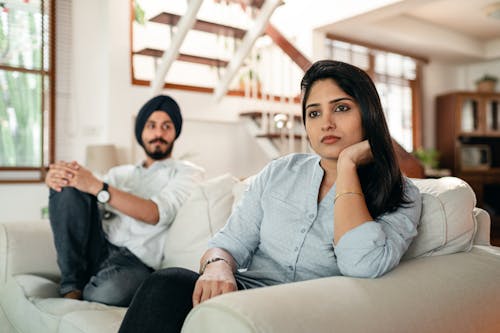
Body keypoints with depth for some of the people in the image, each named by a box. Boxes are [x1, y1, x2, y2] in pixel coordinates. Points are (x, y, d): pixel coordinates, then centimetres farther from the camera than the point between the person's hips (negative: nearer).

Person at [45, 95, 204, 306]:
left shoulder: (187, 172, 9)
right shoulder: (120, 173, 26)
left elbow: (157, 213, -10)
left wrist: (96, 186, -18)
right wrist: (56, 178, -9)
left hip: (136, 261, -5)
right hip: (99, 248, 5)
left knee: (110, 290, -39)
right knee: (68, 189, -15)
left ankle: (78, 297, -3)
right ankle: (72, 286, -13)